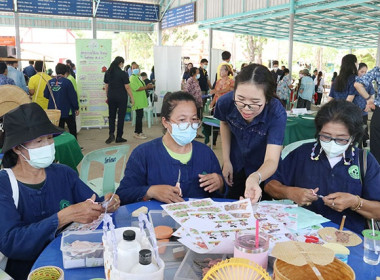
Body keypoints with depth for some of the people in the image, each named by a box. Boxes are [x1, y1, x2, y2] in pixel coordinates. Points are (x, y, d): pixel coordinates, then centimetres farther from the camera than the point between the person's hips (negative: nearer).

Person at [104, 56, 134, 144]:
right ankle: (119, 137, 10)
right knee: (121, 116, 5)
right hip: (121, 97, -4)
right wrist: (132, 98, -3)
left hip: (111, 97, 4)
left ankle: (111, 134, -3)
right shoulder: (123, 74, -11)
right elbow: (127, 87, -10)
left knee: (111, 116, 13)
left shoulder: (107, 73, 5)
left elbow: (106, 86, 10)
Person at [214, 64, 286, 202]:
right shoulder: (225, 102, -27)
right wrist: (226, 160, -7)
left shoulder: (277, 114, -35)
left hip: (262, 171, -2)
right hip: (235, 166, 2)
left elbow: (271, 160, -39)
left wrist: (255, 178, -62)